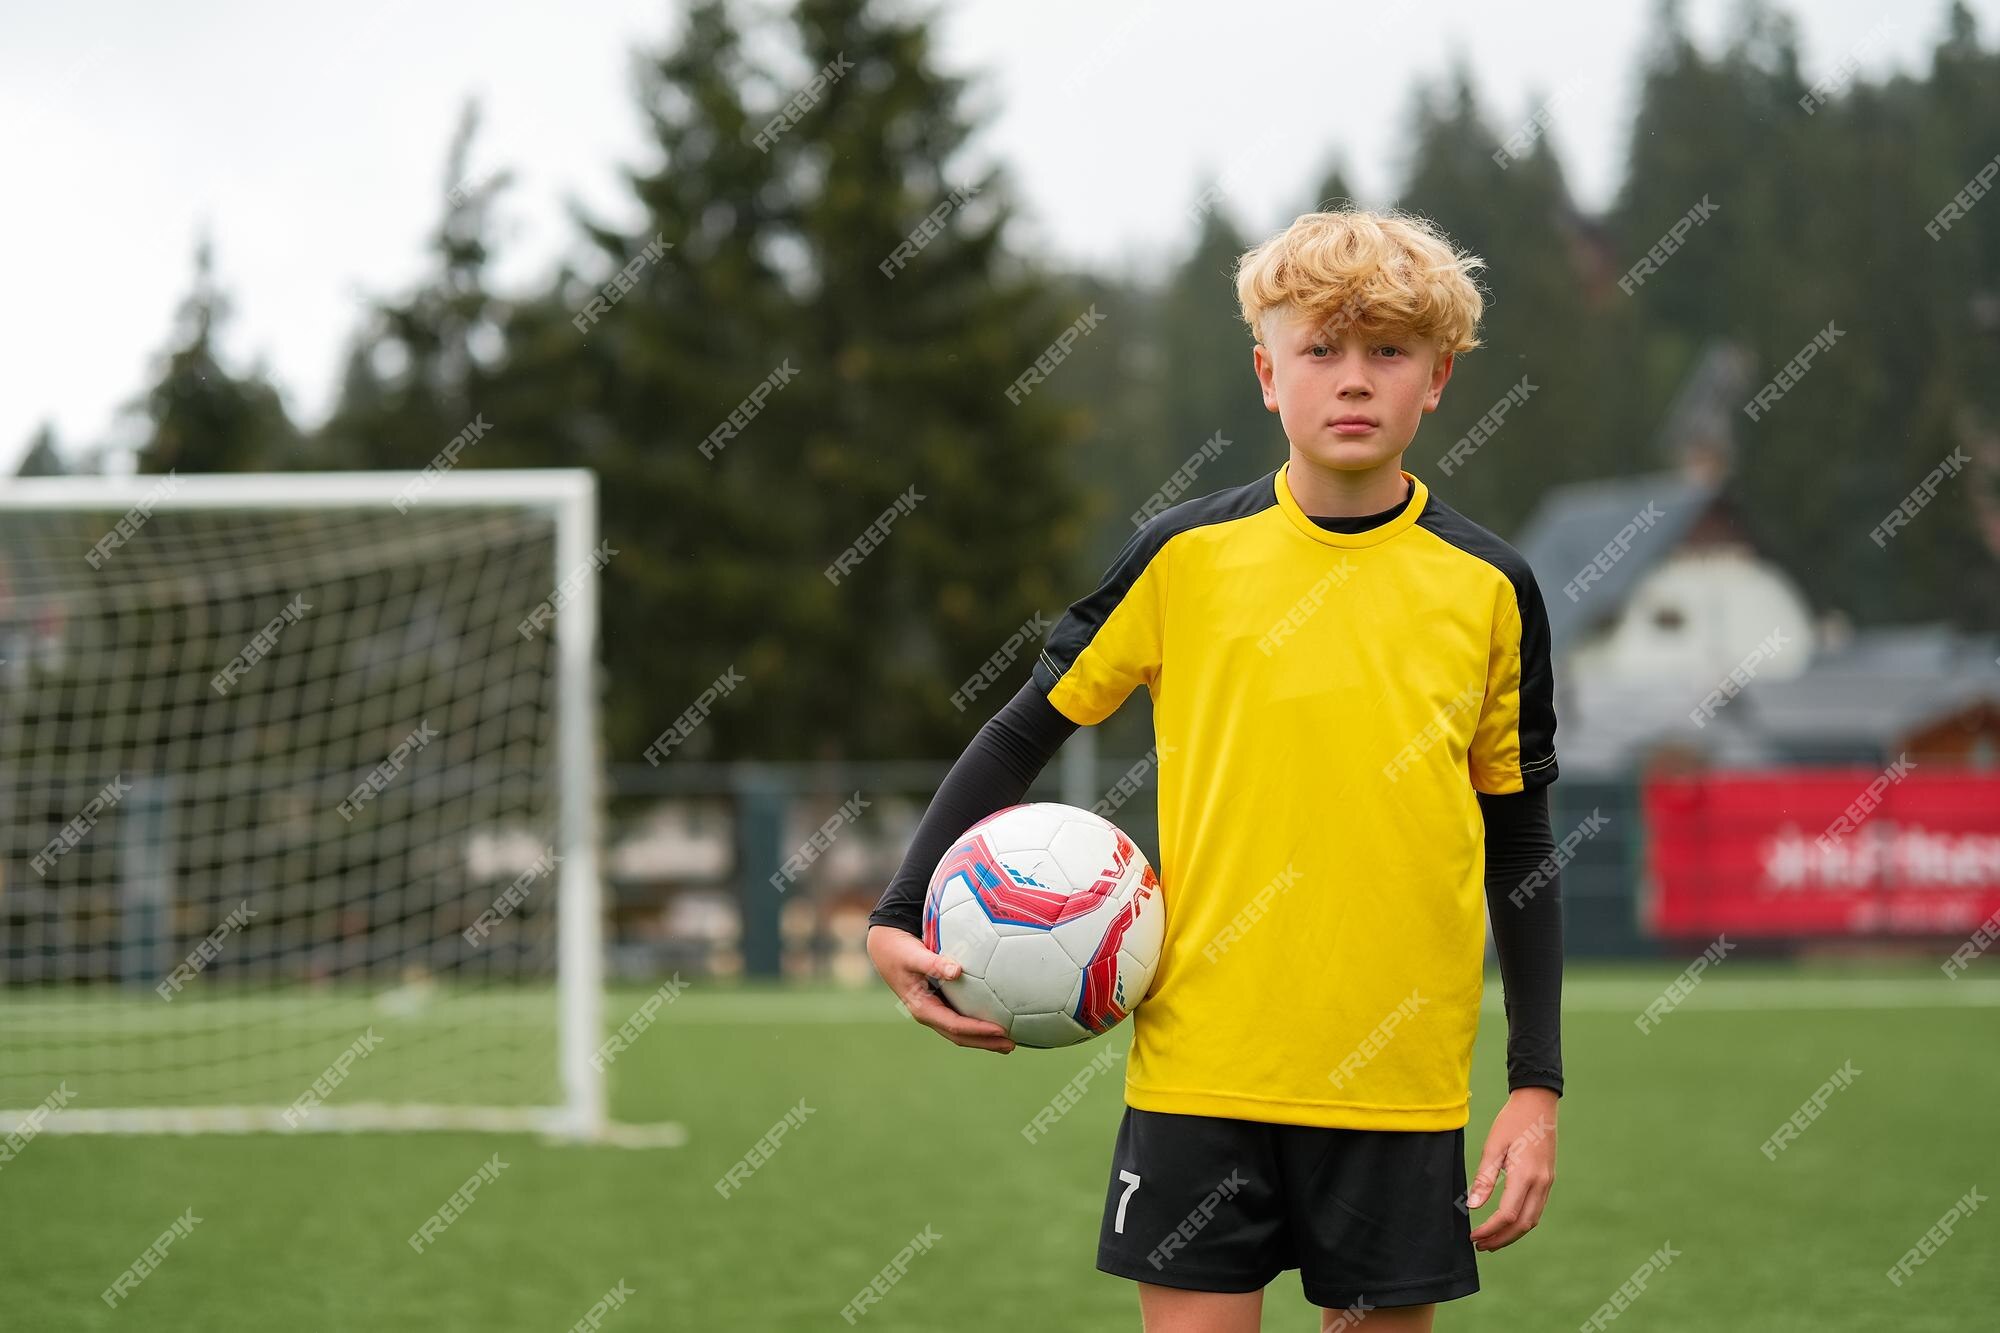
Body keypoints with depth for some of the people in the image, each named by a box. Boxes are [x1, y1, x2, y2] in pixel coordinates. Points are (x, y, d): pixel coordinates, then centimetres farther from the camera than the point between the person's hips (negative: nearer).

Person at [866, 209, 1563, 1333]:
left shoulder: (1490, 588, 3)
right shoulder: (1186, 558, 1)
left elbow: (1521, 847, 9)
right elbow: (1024, 735, 10)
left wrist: (1537, 1086, 4)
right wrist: (902, 920, 0)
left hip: (1399, 1080, 1)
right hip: (1202, 1063, -1)